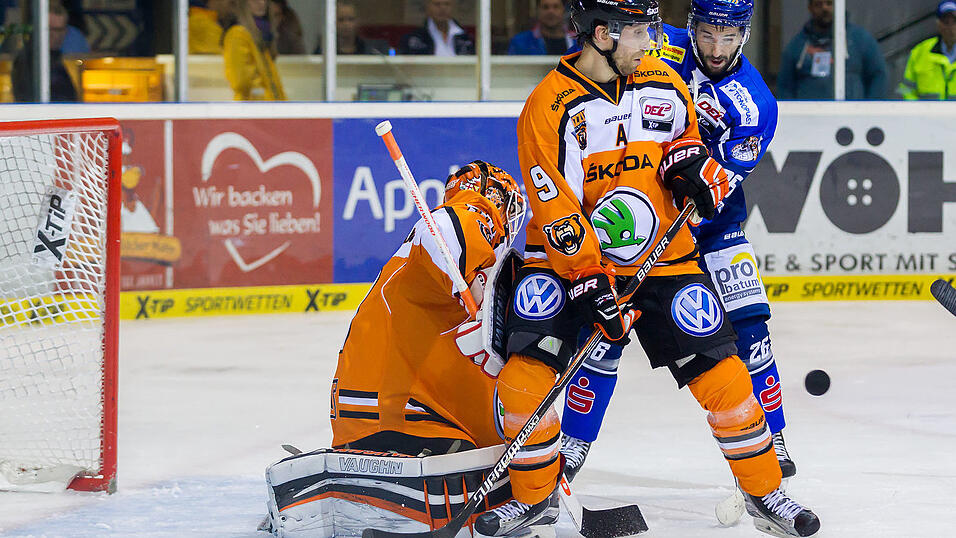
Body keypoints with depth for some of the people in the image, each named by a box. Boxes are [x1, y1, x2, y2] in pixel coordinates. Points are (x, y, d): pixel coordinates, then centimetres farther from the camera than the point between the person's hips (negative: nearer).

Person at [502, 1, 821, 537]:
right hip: (569, 253, -3)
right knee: (528, 371, -17)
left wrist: (689, 158, -2)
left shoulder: (663, 80, 0)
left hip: (661, 253, 3)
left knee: (719, 369, -4)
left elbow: (687, 128, 22)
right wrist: (591, 282, -24)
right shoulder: (549, 106, -15)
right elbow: (555, 209, -17)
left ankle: (764, 489, 12)